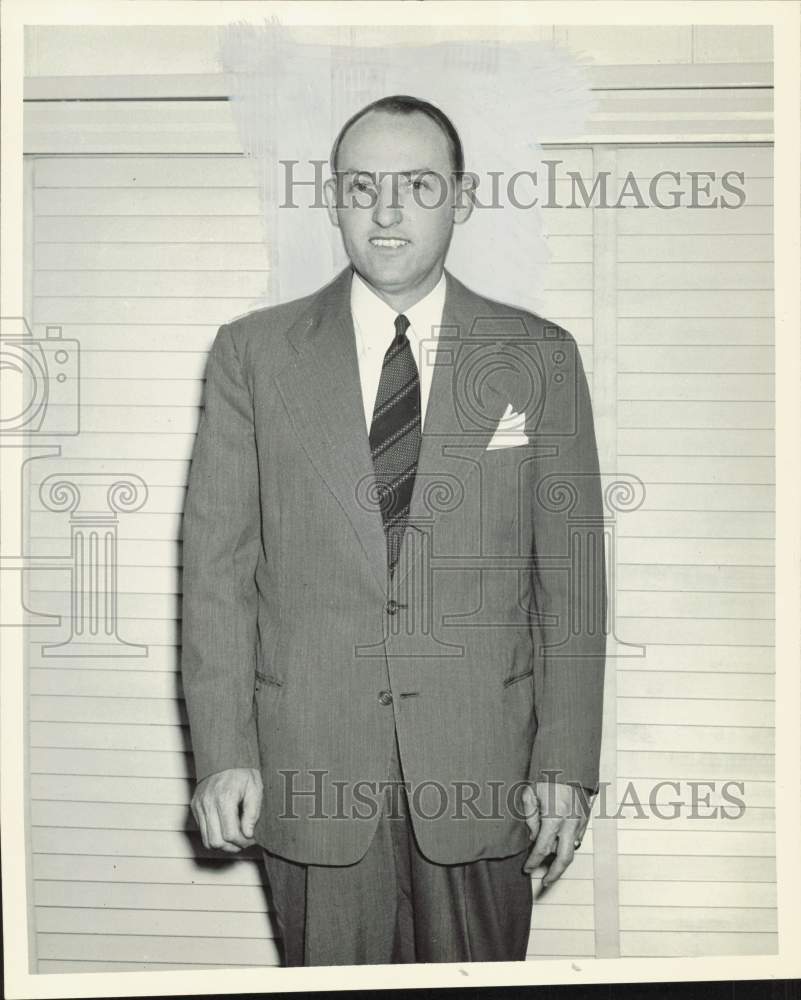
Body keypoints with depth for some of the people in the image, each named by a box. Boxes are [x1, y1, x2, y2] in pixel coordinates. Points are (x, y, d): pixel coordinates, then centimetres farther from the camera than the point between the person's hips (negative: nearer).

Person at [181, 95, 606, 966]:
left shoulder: (539, 357, 2)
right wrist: (222, 752, -5)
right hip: (307, 763, 0)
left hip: (482, 763, 0)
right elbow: (216, 560, 0)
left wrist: (566, 764, -3)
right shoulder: (253, 352, 2)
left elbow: (570, 573, 1)